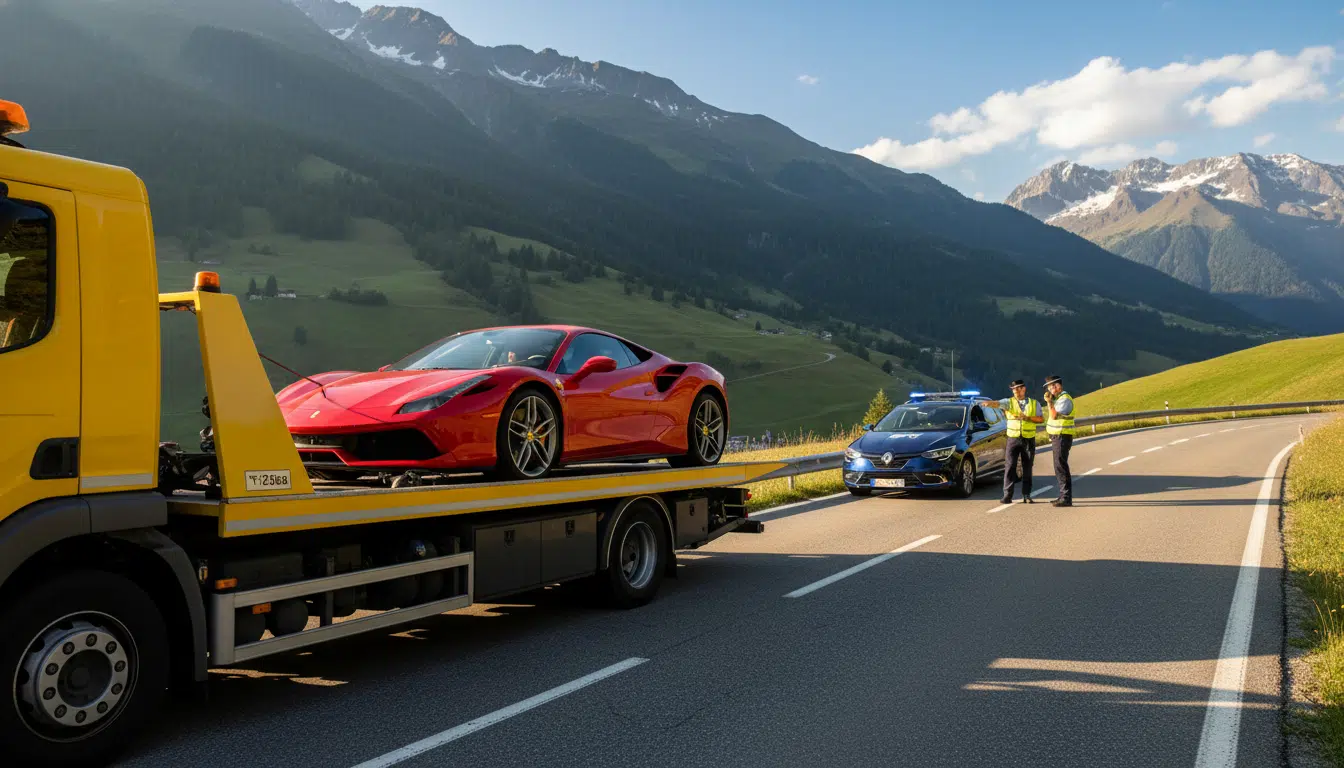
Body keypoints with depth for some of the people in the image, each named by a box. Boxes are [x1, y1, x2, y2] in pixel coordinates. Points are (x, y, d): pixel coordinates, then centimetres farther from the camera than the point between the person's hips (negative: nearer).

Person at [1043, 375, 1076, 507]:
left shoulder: (1065, 399, -15)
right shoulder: (1058, 398, 16)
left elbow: (1054, 416, -23)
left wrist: (1049, 401, -19)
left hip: (1062, 437, -10)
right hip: (1056, 437, 10)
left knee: (1061, 467, -11)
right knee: (1059, 467, 13)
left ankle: (1066, 498, -10)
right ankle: (1064, 496, 19)